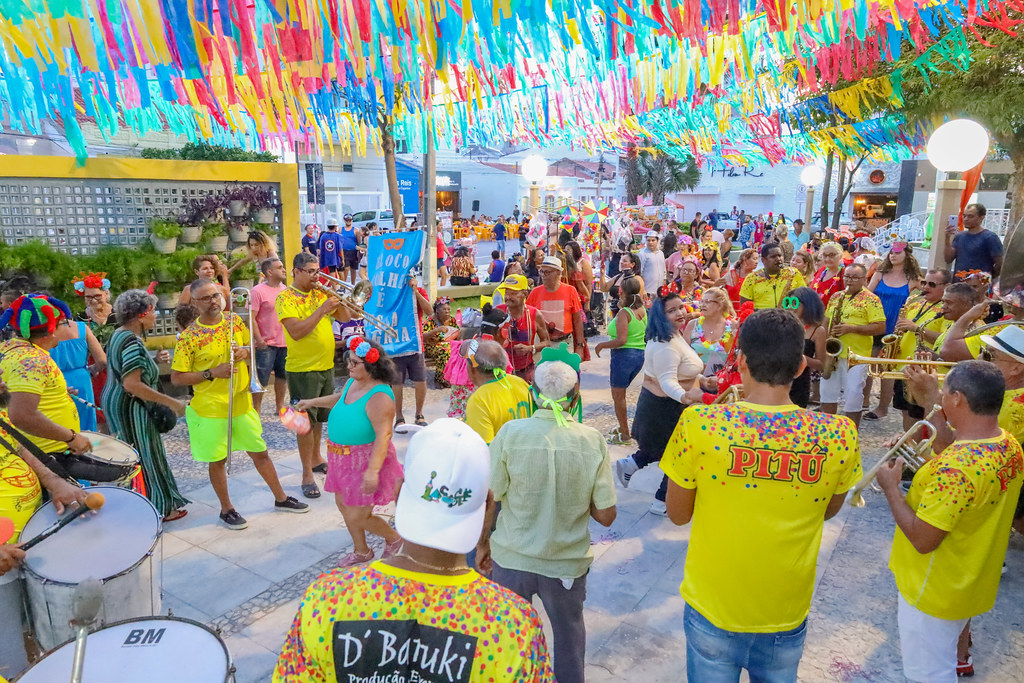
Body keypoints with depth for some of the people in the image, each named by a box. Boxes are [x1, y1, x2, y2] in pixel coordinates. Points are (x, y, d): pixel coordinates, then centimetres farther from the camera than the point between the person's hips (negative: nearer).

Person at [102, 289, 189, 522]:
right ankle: (160, 509, 14)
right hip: (130, 407, -10)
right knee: (145, 455, 1)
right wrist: (171, 402, -26)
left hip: (114, 401, 10)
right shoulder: (132, 342, -24)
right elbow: (132, 385, -30)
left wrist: (155, 359, 16)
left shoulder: (119, 334, 8)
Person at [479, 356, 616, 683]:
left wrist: (482, 543, 7)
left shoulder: (510, 433, -16)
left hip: (512, 558, 0)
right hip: (568, 563, 1)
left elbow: (487, 500, -9)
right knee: (569, 640, 25)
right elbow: (605, 516, -8)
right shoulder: (593, 440, -12)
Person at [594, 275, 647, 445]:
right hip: (640, 355, 8)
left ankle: (625, 435, 10)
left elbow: (621, 340, -25)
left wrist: (601, 345, -11)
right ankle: (623, 426, 31)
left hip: (624, 355, -8)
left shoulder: (623, 313, -17)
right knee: (620, 392, 23)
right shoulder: (642, 310, 5)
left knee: (618, 395, 4)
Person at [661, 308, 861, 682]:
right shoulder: (839, 435, -17)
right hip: (788, 614, 2)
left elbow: (678, 515, -8)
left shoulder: (699, 424, -23)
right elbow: (828, 511, 4)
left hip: (712, 611, -2)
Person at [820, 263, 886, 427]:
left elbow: (880, 327, -11)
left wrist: (851, 328, -19)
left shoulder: (871, 300, -4)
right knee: (827, 393, 11)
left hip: (855, 356, -6)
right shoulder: (835, 297, 13)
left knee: (852, 398, -2)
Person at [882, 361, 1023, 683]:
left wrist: (890, 487, -19)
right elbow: (952, 446, 11)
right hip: (972, 584, 8)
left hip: (934, 593, -8)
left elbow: (922, 540, -31)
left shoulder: (955, 468, -37)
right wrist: (930, 396, 12)